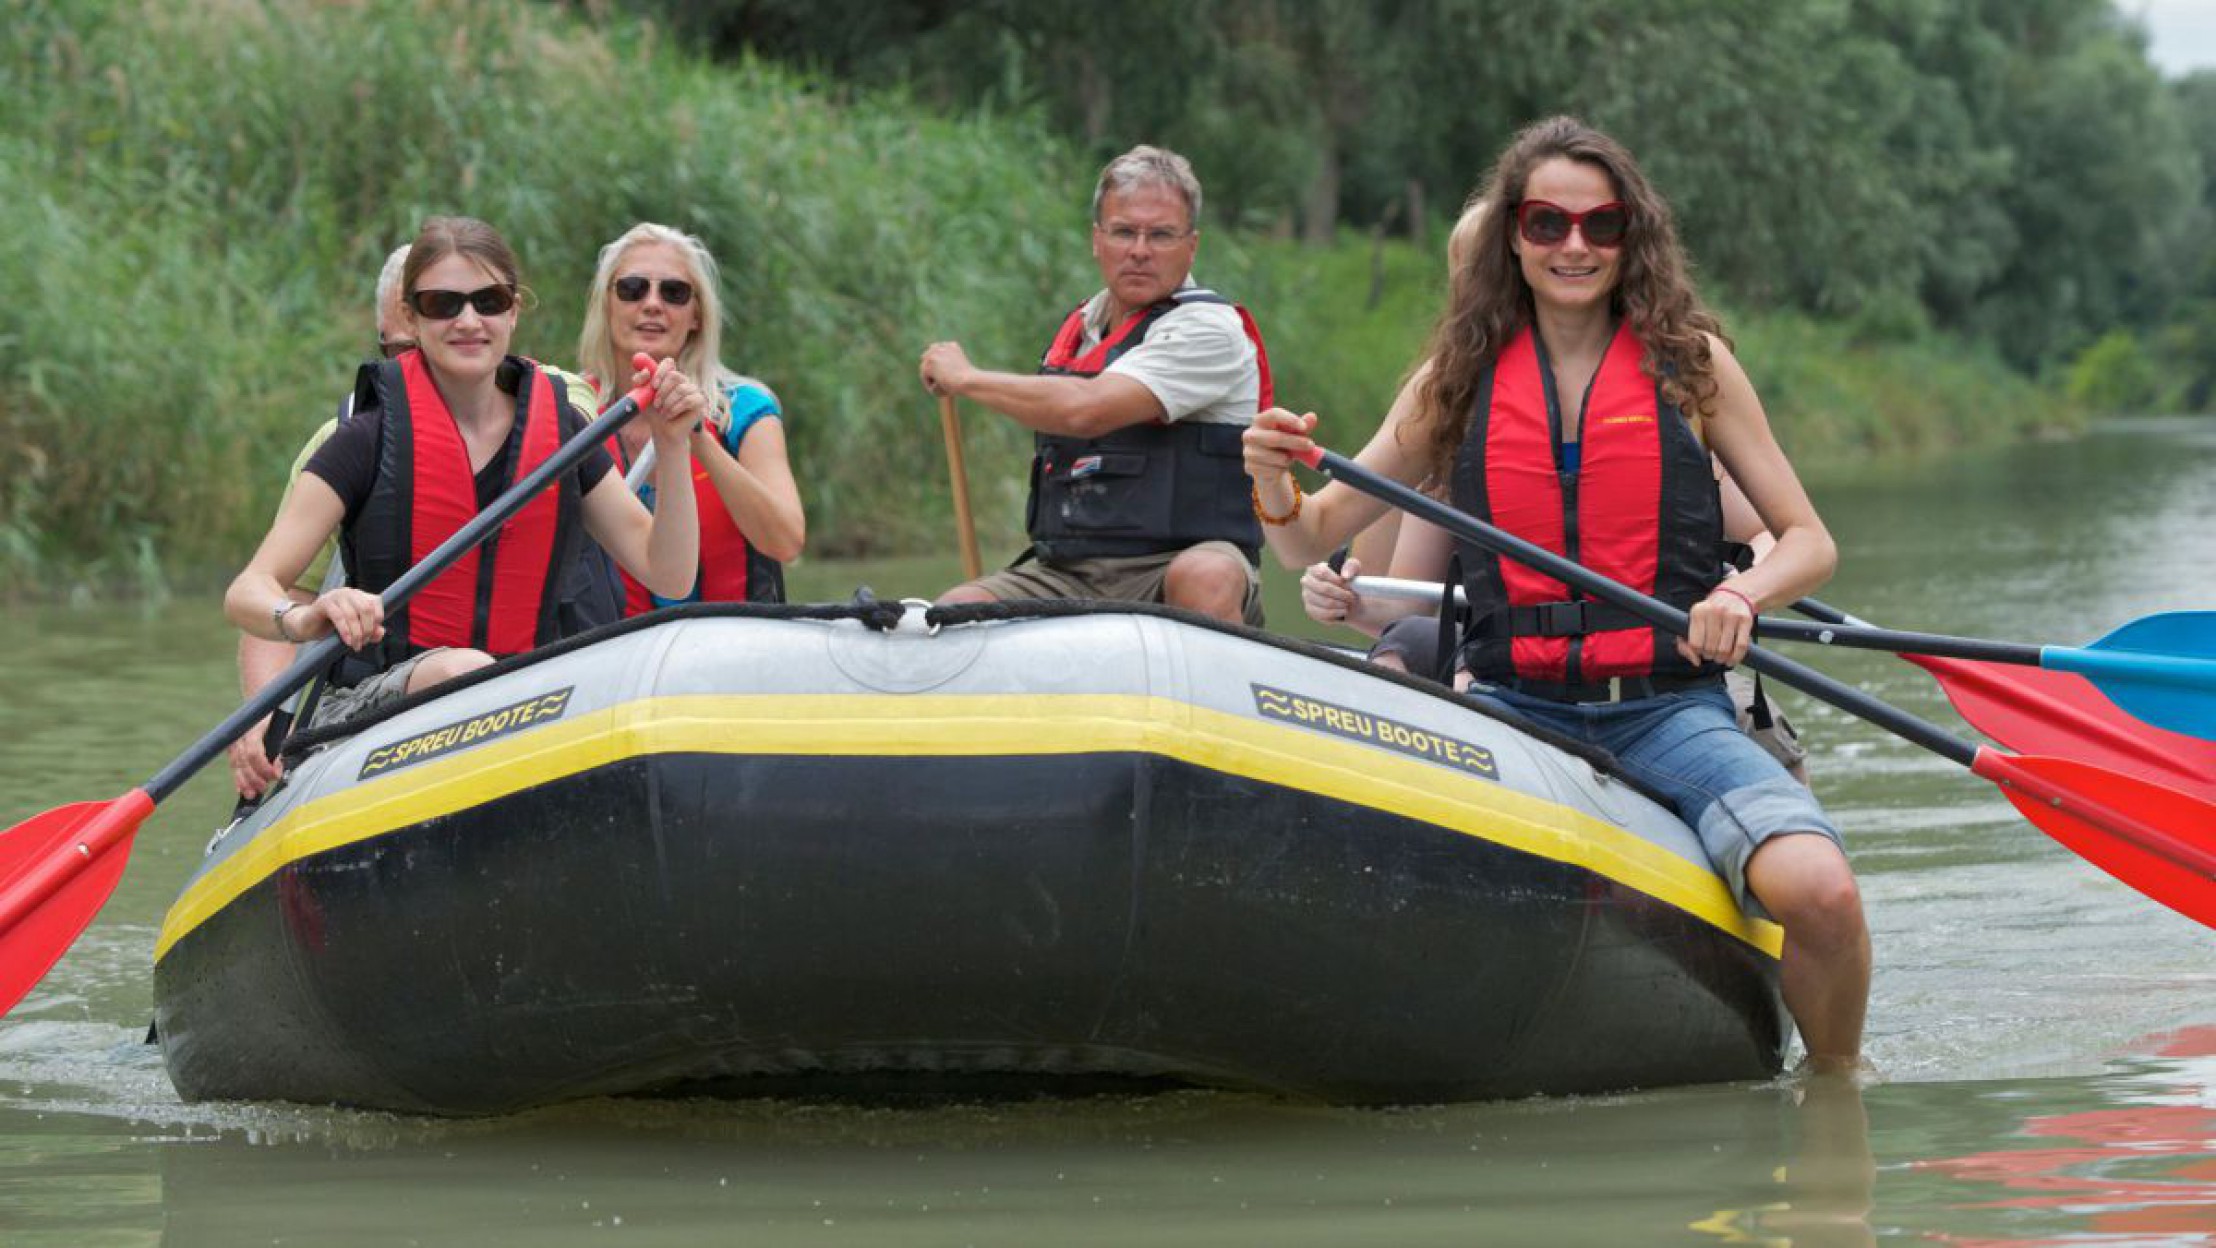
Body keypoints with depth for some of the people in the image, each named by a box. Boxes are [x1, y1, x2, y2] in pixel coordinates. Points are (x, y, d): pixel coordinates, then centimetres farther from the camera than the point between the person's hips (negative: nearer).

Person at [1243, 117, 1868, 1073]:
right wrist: (1275, 490, -11)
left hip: (1668, 709, -1)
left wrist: (1743, 594, -14)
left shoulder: (1690, 360, 7)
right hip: (1513, 706, 1)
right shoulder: (1460, 379, 10)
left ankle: (1835, 1084, 2)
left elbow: (1809, 543, 9)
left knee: (1818, 892, -29)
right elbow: (1309, 544, 12)